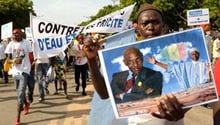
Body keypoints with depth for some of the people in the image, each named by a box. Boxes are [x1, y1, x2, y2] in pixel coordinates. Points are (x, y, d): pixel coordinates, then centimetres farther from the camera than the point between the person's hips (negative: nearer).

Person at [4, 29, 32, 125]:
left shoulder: (26, 43, -5)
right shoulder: (11, 44, 1)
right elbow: (8, 59, 1)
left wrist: (32, 68, 2)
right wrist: (13, 61, -21)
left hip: (24, 71, -4)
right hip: (15, 71, 4)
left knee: (20, 93, -11)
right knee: (19, 92, 18)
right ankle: (26, 104, 49)